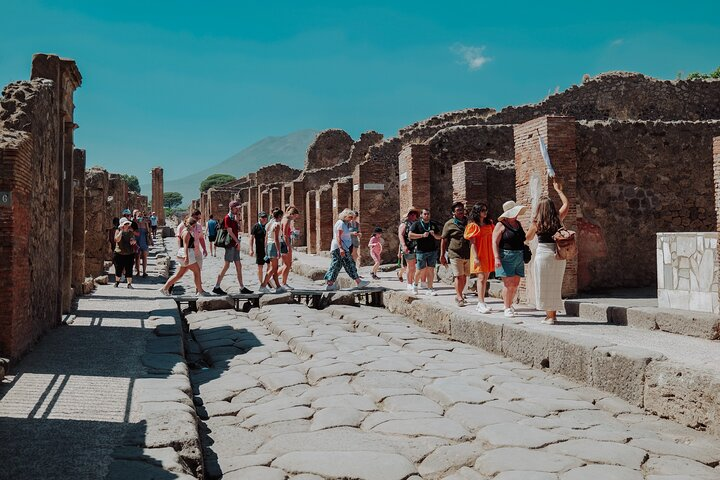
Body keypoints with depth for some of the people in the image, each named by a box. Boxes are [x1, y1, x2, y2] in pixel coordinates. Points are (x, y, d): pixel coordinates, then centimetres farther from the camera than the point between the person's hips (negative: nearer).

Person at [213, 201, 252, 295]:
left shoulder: (234, 218, 17)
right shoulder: (227, 218, -10)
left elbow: (237, 229, 14)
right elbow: (230, 232, -15)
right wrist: (238, 242, -11)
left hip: (235, 245, 9)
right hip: (230, 245, -9)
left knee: (239, 266, 8)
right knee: (226, 265, -7)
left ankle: (242, 287, 12)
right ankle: (216, 287, -3)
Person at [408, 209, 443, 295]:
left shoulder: (434, 225, 14)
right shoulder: (417, 224, 2)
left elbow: (439, 237, 16)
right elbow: (410, 235, -8)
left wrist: (434, 235, -6)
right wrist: (422, 235, -15)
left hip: (432, 251, 3)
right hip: (421, 251, -3)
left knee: (431, 270, 1)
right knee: (421, 270, 0)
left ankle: (429, 288, 6)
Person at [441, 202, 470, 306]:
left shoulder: (468, 222, 13)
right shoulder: (449, 224, 1)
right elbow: (444, 240, 3)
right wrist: (442, 256, 0)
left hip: (468, 254, 4)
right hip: (455, 254, -4)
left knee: (464, 276, 8)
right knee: (459, 276, -7)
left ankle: (459, 294, 22)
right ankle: (459, 297, -3)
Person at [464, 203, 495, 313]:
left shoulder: (489, 224, 14)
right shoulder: (473, 225, -4)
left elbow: (492, 240, 16)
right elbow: (472, 243, -9)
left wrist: (494, 256, 11)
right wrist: (476, 257, -16)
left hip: (489, 254, 6)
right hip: (479, 255, -6)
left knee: (485, 278, 7)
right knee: (481, 278, -11)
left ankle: (481, 302, 13)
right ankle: (481, 304, -14)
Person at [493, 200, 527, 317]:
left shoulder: (518, 224, 14)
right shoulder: (501, 225, -6)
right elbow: (495, 243, -10)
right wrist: (497, 258, -19)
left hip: (519, 257, 6)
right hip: (506, 257, -6)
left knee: (516, 283, 7)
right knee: (508, 283, -7)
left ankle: (510, 303, 24)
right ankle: (507, 308, -1)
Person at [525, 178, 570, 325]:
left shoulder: (537, 222, -5)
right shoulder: (558, 219, 1)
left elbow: (528, 238, 10)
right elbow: (566, 204, 19)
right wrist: (558, 190, 28)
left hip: (543, 254, -4)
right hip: (559, 255, 4)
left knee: (544, 286, 3)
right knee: (555, 285, 13)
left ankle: (549, 316, 4)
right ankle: (553, 314, 19)